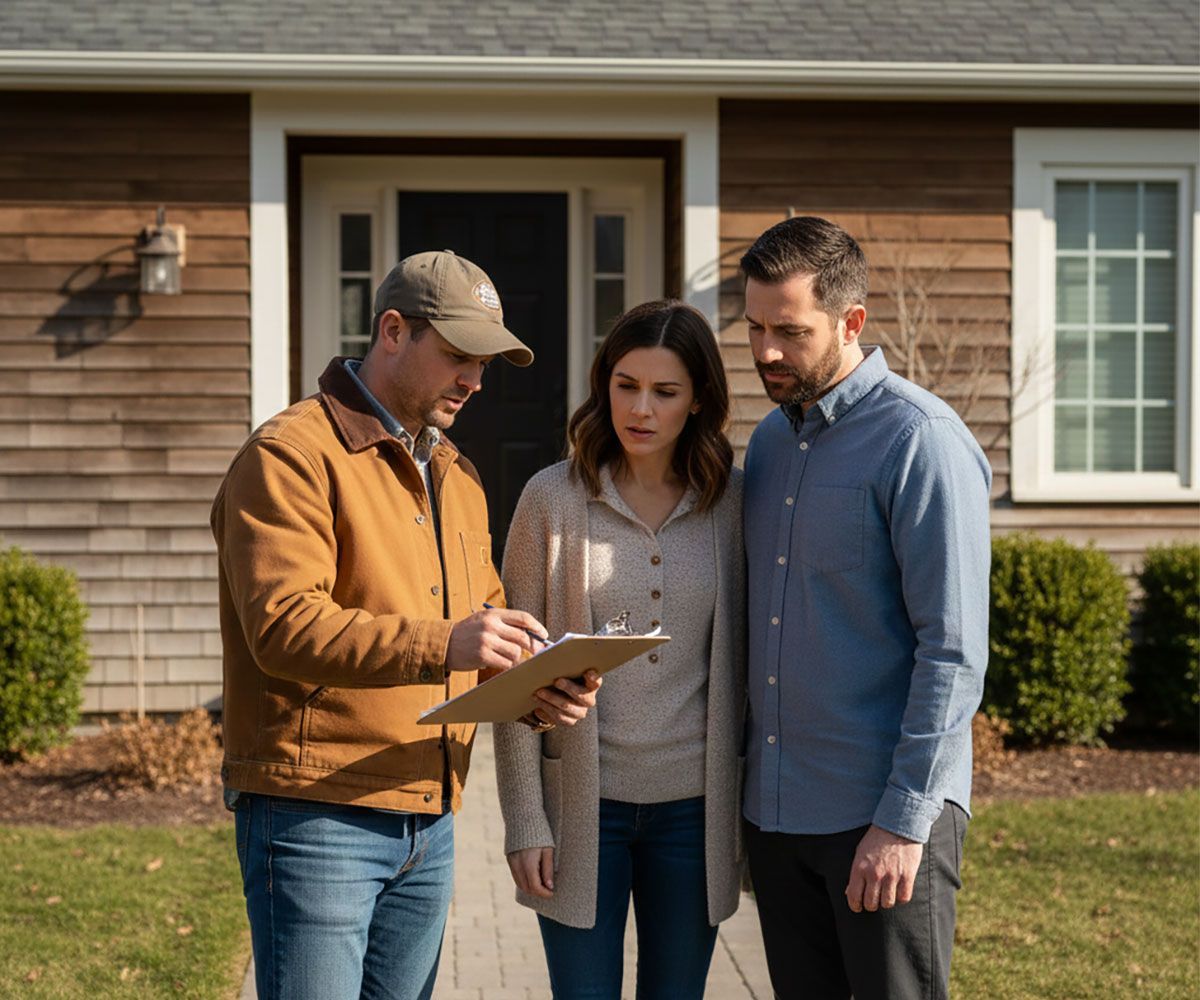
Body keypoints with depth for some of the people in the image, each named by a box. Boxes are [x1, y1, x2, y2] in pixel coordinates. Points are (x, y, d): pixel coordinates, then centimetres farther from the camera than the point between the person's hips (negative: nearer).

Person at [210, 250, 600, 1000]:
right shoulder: (292, 455, -8)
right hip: (316, 816, -7)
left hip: (430, 825, 8)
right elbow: (283, 627, -20)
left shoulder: (455, 475, 18)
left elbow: (482, 615, 24)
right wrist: (441, 644, -32)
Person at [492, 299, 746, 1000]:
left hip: (693, 805, 2)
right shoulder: (553, 498, -4)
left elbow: (745, 659, 7)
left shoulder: (732, 503, 1)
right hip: (582, 803, -1)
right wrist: (524, 820, -6)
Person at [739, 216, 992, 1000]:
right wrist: (745, 791, 13)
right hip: (775, 809, 7)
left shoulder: (921, 441, -12)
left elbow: (954, 650, -16)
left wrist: (904, 818, -19)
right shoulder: (769, 440, 11)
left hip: (883, 815, -7)